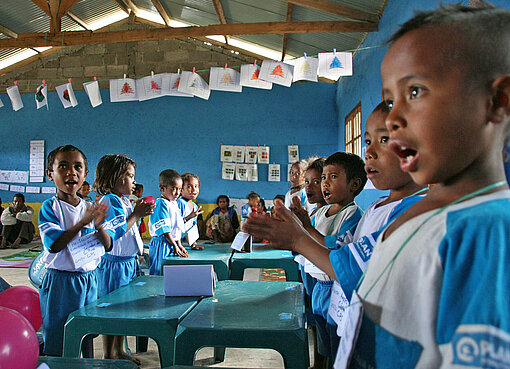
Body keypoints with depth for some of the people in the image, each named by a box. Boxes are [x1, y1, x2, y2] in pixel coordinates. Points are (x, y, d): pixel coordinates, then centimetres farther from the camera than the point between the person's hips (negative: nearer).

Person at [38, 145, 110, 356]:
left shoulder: (90, 208, 5)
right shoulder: (49, 207, -8)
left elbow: (107, 246, 1)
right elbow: (53, 245, -19)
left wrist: (98, 226, -18)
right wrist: (81, 223, -27)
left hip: (89, 278, 5)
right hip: (60, 281, -4)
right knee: (58, 343, 6)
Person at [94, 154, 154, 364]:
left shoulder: (124, 201, 13)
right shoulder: (110, 201, -16)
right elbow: (115, 233, -24)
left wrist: (139, 213, 9)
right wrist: (137, 215, -19)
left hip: (128, 262, 10)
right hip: (114, 264, -10)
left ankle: (119, 351, 30)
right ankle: (108, 355, 15)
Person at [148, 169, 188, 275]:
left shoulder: (174, 204, 13)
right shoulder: (160, 204, -14)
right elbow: (164, 229, -19)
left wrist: (179, 245, 13)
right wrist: (175, 246, -18)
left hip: (173, 243, 9)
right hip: (162, 245, -9)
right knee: (159, 275, -2)